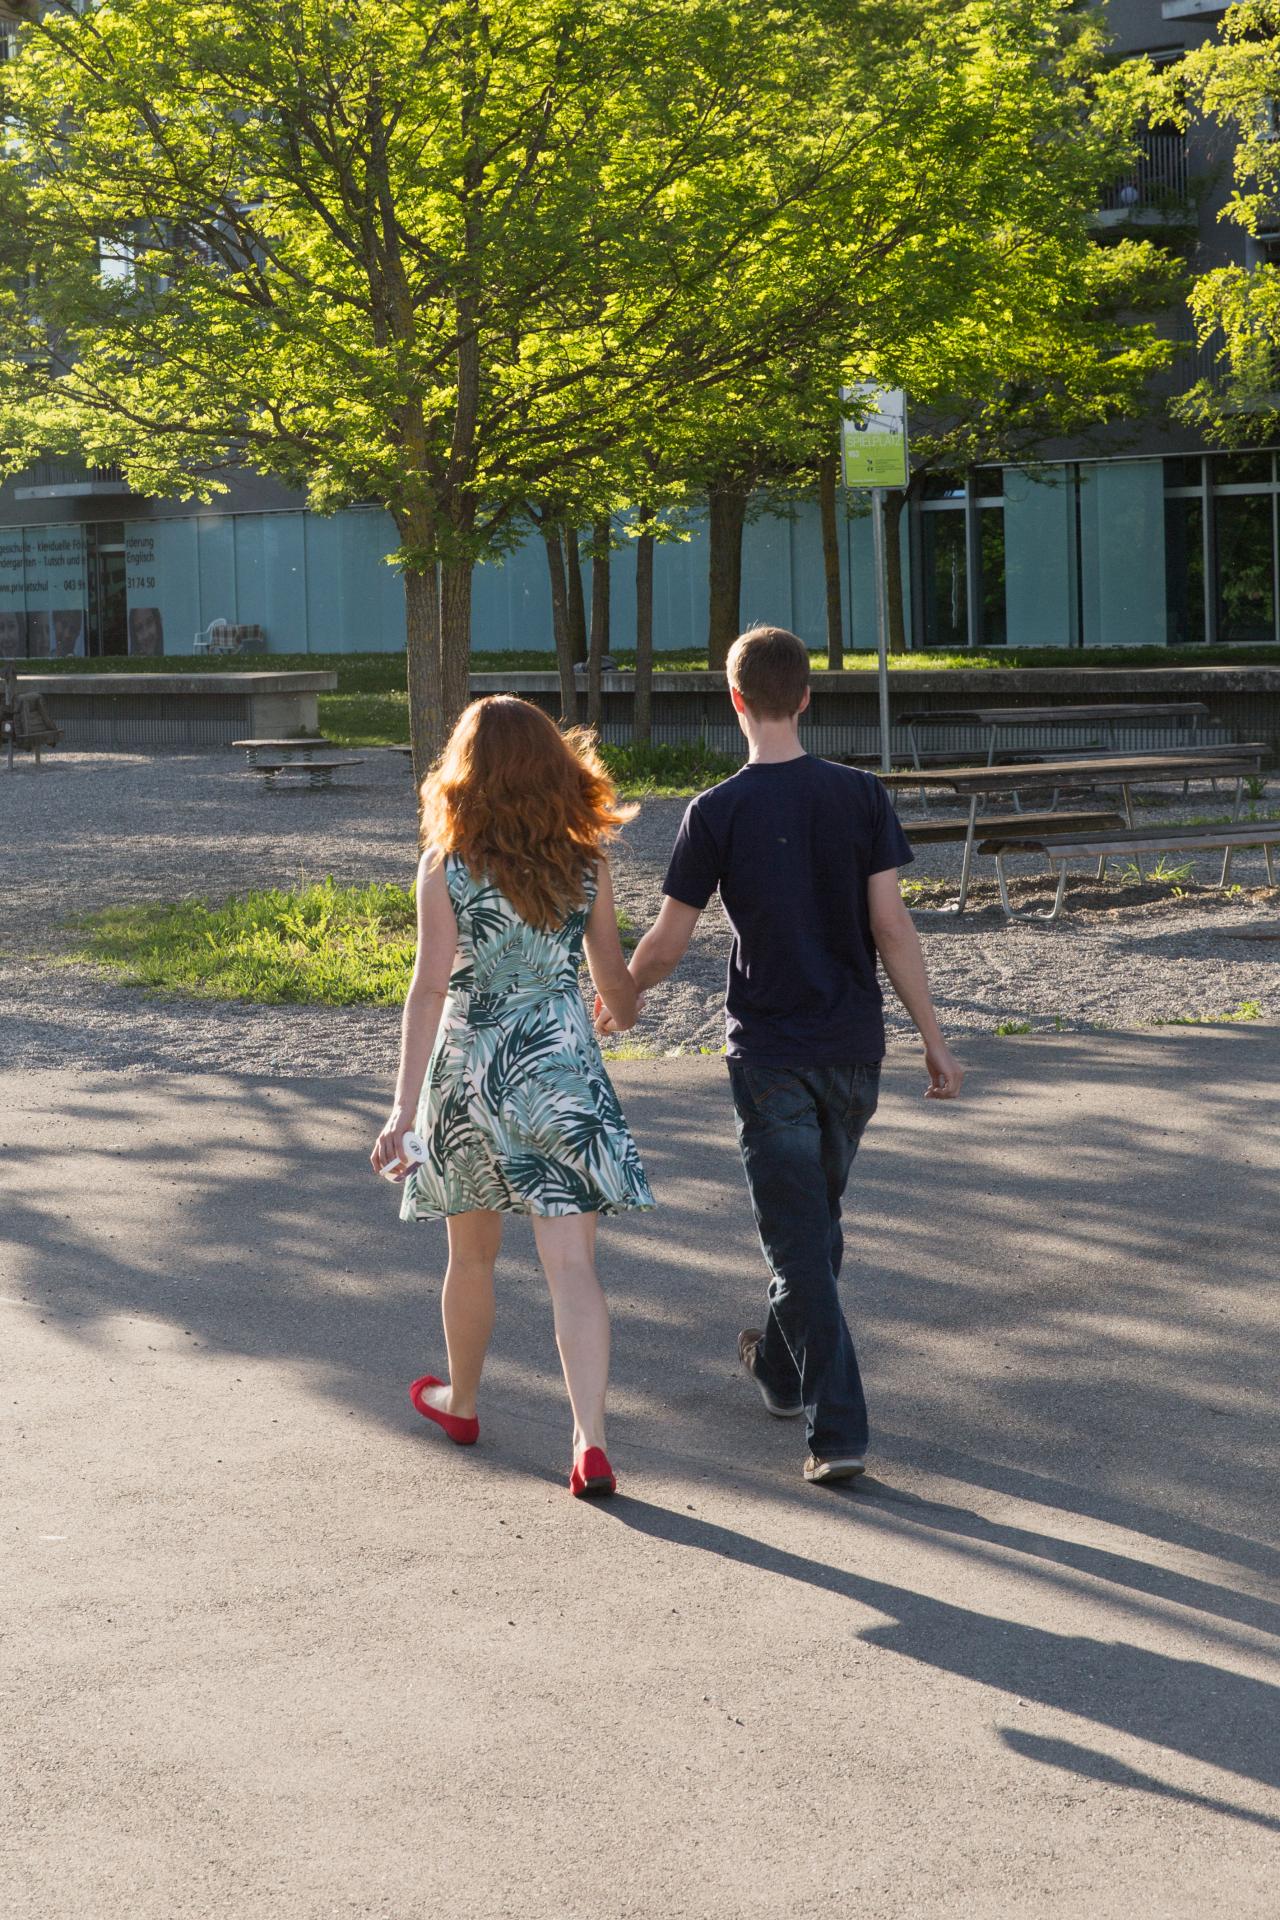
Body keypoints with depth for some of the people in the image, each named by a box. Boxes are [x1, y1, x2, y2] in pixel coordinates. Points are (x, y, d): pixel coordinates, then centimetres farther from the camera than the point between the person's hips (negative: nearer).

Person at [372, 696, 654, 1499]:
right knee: (572, 1262, -3)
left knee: (472, 1254, 19)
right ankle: (592, 1441, -14)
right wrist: (625, 1012, 31)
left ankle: (461, 1402, 39)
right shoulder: (585, 861, -2)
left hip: (471, 1069, 0)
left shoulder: (447, 866, -8)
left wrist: (405, 1107, -14)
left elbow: (430, 987, -13)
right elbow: (614, 977, 7)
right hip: (564, 1067, 1)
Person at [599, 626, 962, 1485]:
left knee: (799, 1242, 0)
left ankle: (840, 1430, -5)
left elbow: (669, 939, -4)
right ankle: (783, 1367, 42)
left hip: (769, 1054, -3)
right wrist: (934, 1037, 0)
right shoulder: (862, 797, -4)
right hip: (854, 1047, 3)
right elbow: (892, 923, -6)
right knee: (817, 1218, 22)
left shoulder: (717, 814, -10)